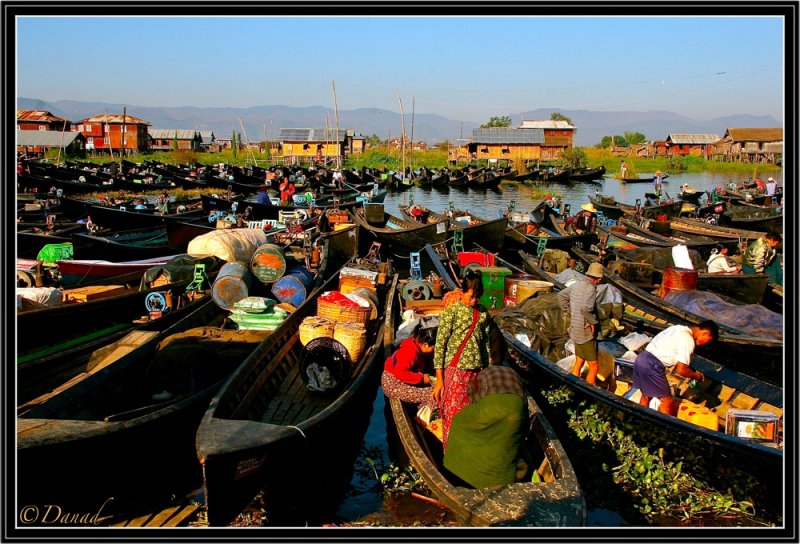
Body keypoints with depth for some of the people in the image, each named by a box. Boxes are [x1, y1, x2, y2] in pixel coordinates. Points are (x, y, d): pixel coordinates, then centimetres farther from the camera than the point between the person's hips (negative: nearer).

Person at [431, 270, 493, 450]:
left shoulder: (483, 314, 7)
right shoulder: (451, 312, -7)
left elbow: (486, 345, 12)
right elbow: (440, 345, -9)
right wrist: (439, 379, -11)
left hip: (477, 373, 4)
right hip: (455, 372, -4)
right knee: (453, 416, 0)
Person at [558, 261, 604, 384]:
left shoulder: (577, 284, 4)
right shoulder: (590, 288, -22)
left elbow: (561, 295, 18)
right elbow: (585, 308, -37)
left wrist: (568, 313, 19)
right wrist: (593, 321, -21)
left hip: (576, 330, 9)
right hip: (585, 332, -9)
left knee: (578, 362, 20)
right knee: (594, 366, 1)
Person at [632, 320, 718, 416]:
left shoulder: (681, 329, 18)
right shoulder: (688, 340, -10)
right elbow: (681, 369, -12)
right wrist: (696, 375, 8)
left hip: (641, 358, 10)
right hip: (651, 365, -9)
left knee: (646, 396, 24)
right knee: (667, 402, 3)